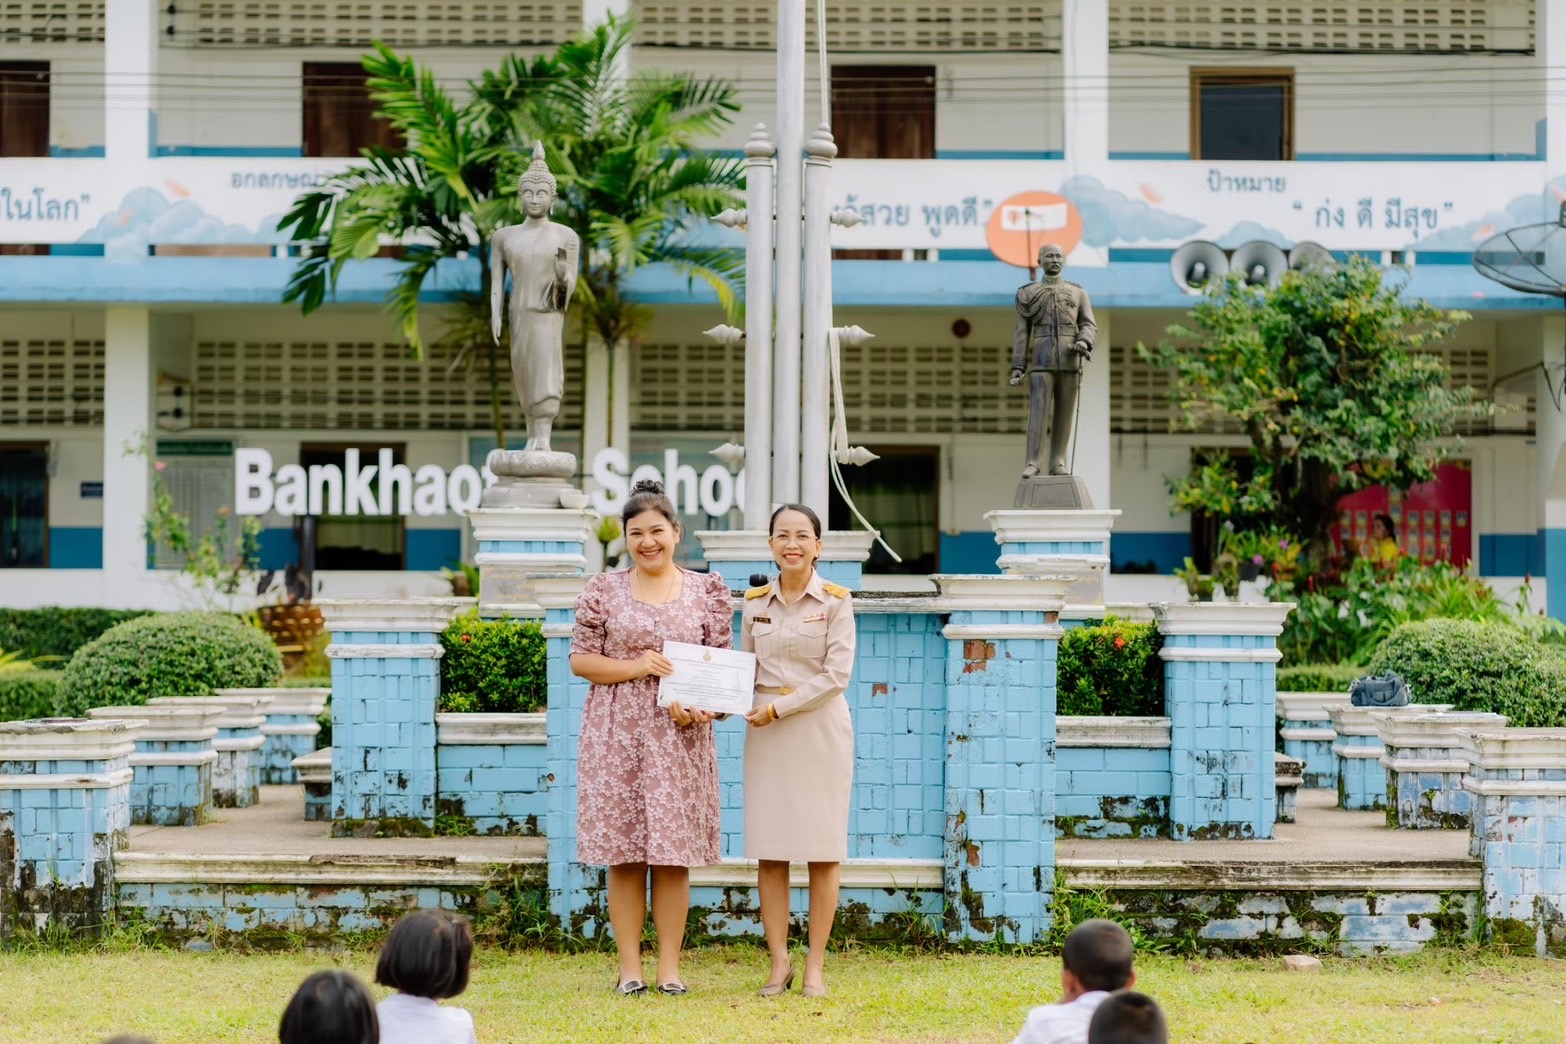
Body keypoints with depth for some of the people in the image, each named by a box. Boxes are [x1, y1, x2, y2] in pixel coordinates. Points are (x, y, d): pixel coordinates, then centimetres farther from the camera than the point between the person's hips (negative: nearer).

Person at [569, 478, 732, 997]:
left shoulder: (707, 590, 7)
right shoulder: (604, 590, 5)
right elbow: (580, 659, 4)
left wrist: (697, 702, -12)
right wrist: (635, 667, -12)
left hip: (681, 733, 0)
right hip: (616, 732, 0)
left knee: (673, 855, 0)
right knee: (623, 855, 0)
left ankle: (670, 966, 7)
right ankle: (629, 967, 6)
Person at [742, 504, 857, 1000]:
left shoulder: (835, 601, -3)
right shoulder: (755, 602, 8)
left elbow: (836, 675, -9)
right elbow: (744, 668, 12)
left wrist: (778, 708, -14)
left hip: (820, 730, -3)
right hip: (767, 735, 3)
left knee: (822, 854, 0)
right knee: (769, 852, 1)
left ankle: (815, 967, 7)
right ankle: (779, 963, 9)